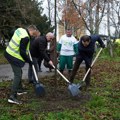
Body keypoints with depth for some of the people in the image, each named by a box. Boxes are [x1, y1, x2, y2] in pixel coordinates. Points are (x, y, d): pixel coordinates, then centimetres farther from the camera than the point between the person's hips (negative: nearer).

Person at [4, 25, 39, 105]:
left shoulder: (20, 29, 4)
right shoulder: (25, 38, -23)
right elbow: (22, 52, -22)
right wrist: (29, 61, -10)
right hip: (15, 57, -10)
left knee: (19, 72, 21)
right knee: (18, 75, -10)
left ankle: (19, 89, 35)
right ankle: (12, 97, -14)